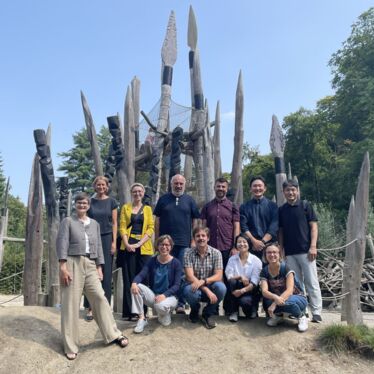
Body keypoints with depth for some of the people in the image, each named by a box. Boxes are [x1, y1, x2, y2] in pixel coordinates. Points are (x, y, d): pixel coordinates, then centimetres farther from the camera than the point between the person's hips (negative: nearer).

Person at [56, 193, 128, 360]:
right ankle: (70, 346, 10)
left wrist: (99, 267, 6)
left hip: (90, 265, 3)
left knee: (99, 297, -2)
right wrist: (63, 266, -14)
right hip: (73, 263, -3)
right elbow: (62, 243, -5)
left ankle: (113, 334, 8)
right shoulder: (67, 221, 5)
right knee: (71, 303, 0)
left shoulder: (95, 224, 16)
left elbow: (98, 246, 14)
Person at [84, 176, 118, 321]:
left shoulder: (111, 202, 5)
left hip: (107, 238, 0)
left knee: (106, 273, 2)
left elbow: (114, 223, 3)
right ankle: (90, 307, 7)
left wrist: (114, 242, -4)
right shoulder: (90, 201, 6)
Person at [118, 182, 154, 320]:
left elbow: (151, 228, 2)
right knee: (129, 279, 0)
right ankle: (130, 311, 6)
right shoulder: (125, 207, 11)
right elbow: (122, 227, 3)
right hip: (128, 246, 0)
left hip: (143, 247, 1)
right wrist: (126, 244, -12)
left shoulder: (148, 209, 12)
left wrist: (139, 243, -11)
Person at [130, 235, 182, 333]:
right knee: (136, 287, -24)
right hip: (153, 295, 4)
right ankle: (142, 318, -13)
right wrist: (134, 282, -34)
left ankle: (167, 312, 1)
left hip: (169, 296, -3)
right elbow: (141, 275, -10)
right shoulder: (152, 261, 2)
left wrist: (164, 295, -29)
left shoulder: (176, 263, -7)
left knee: (160, 306, -38)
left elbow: (176, 285, -12)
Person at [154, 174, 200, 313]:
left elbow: (194, 221, 8)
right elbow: (157, 220, 7)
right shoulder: (163, 199, 7)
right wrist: (157, 240, 2)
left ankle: (180, 303, 11)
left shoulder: (189, 200, 7)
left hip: (184, 243, 0)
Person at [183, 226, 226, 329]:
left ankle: (207, 314, -1)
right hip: (195, 288, -1)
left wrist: (203, 281, -33)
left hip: (210, 286, 1)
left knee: (221, 287, -31)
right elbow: (190, 276, -18)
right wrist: (207, 290, -29)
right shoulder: (189, 253, -9)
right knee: (189, 291, -35)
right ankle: (195, 310, 4)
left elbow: (218, 276, -15)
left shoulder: (216, 253, -7)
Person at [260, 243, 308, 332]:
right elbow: (264, 291, -22)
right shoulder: (264, 271, -8)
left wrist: (275, 304, -40)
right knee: (266, 300, -30)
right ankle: (278, 314, 3)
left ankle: (301, 317, -5)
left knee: (285, 302, -37)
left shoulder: (286, 268, -19)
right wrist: (275, 297, -44)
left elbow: (289, 290, -28)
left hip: (297, 298, -3)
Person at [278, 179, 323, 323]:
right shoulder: (281, 210, 9)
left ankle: (316, 313, 6)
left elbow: (314, 226, -2)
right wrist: (281, 250, 7)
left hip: (306, 250, -3)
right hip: (289, 253, 3)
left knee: (311, 282, 0)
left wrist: (313, 246, -11)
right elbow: (281, 231, 12)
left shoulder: (305, 205, 1)